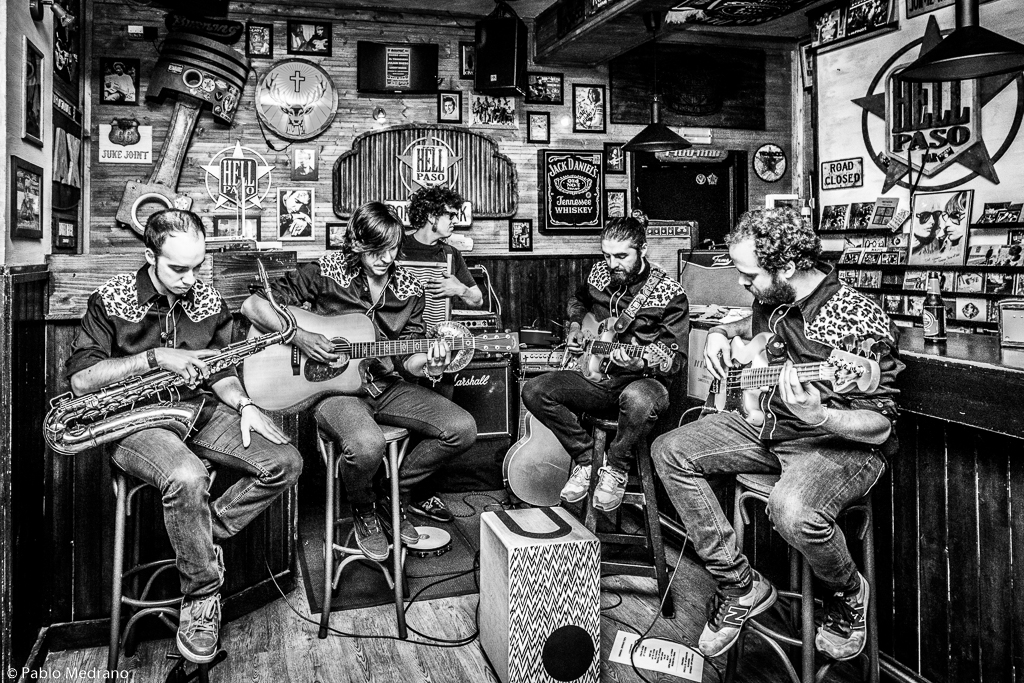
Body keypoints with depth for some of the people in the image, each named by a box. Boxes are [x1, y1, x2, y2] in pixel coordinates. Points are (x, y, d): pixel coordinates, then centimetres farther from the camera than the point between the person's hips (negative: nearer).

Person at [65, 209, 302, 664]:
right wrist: (155, 358, -21)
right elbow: (80, 380, -12)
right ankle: (201, 595, -15)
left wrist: (243, 404, -5)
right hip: (134, 419, -5)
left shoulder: (210, 302, 7)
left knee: (285, 463, -15)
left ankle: (206, 536, 0)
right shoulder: (110, 300, -7)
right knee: (187, 477, -37)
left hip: (199, 409, 5)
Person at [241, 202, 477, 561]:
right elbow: (252, 305, -7)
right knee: (366, 445, -37)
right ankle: (364, 510, 1)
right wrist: (299, 337, -19)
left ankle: (397, 493, 12)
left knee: (462, 429, -12)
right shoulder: (327, 272, -8)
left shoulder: (408, 290, 3)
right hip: (332, 387, -5)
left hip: (386, 386, 5)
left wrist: (427, 362, -20)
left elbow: (406, 362, 3)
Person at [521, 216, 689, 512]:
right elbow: (578, 300, 31)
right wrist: (575, 326, 11)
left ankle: (615, 467, -11)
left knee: (639, 401, -43)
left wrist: (641, 363, -32)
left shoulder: (670, 294, -10)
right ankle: (586, 459, -1)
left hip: (643, 379, -5)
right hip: (597, 377, 5)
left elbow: (676, 357, -13)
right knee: (534, 391, -17)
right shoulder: (599, 274, 6)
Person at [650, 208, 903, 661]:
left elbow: (880, 428, -22)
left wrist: (816, 416, -40)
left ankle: (847, 596, 1)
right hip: (767, 424, 8)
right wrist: (723, 333, 6)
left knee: (793, 512, -38)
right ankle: (739, 586, 3)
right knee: (670, 452, -3)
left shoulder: (859, 322, -24)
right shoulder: (772, 299, 0)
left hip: (840, 444, -8)